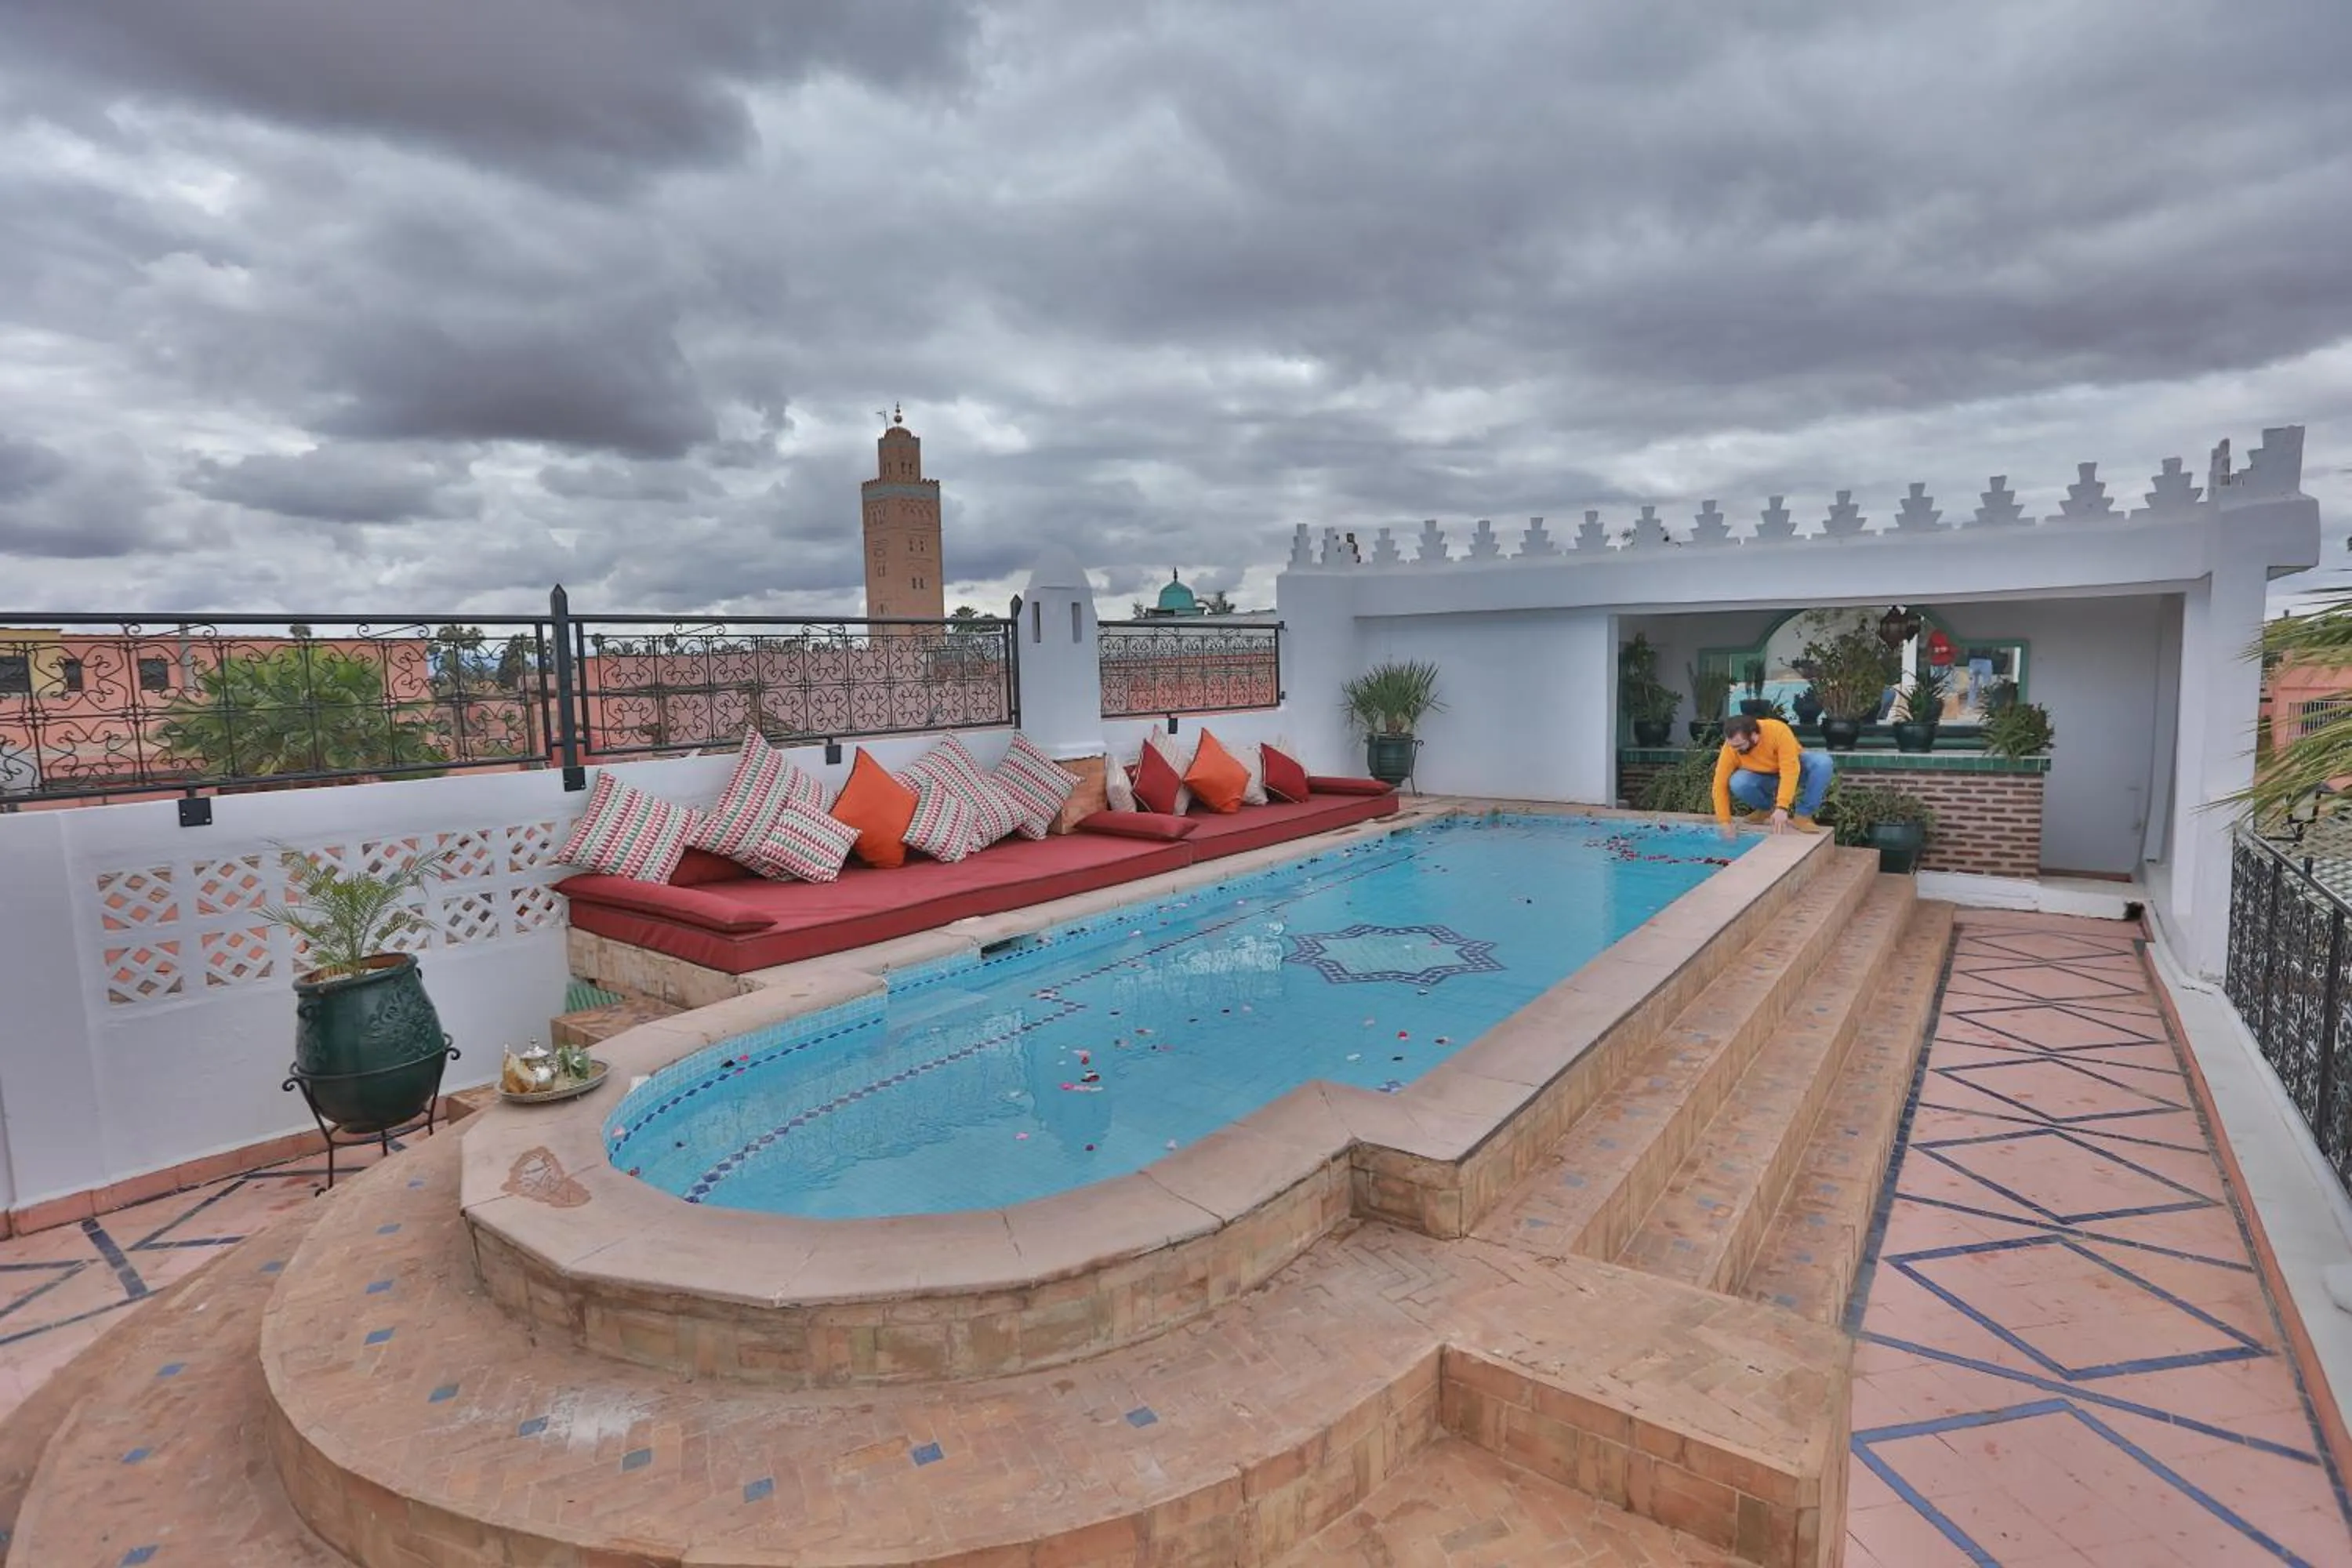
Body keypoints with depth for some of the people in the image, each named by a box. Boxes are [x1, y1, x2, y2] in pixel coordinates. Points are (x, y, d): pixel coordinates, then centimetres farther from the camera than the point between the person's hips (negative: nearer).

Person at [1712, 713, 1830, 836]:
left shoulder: (1778, 731, -34)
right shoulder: (1731, 747, -25)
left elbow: (1790, 770, -38)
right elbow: (1721, 784, -21)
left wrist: (1782, 807, -46)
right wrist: (1725, 822, -25)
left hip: (1793, 766, -1)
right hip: (1763, 777, 1)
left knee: (1823, 762, -31)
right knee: (1737, 783, -30)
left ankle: (1803, 815, -19)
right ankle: (1765, 807, 1)